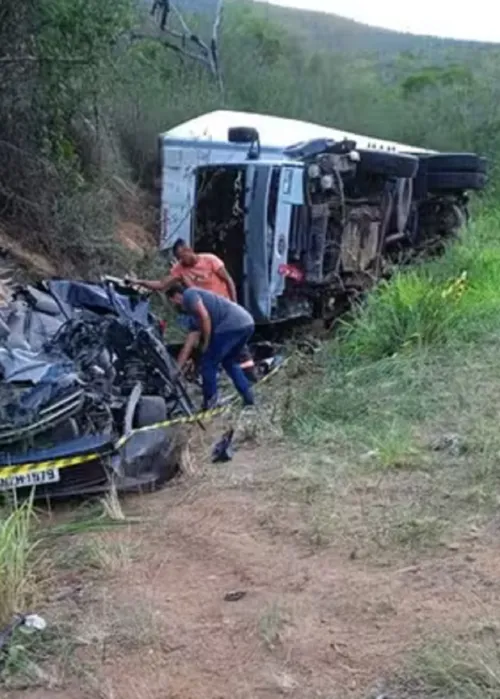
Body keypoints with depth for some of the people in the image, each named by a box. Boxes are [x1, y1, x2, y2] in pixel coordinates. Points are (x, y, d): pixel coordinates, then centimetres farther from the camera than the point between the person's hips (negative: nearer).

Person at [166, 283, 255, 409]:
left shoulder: (189, 294, 6)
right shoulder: (194, 317, 31)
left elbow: (205, 316, -9)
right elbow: (189, 344, 32)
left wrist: (206, 345, -1)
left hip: (232, 325, -10)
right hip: (247, 324, 10)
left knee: (208, 363, 3)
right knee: (229, 362, 28)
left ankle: (210, 403, 8)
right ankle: (248, 395, 24)